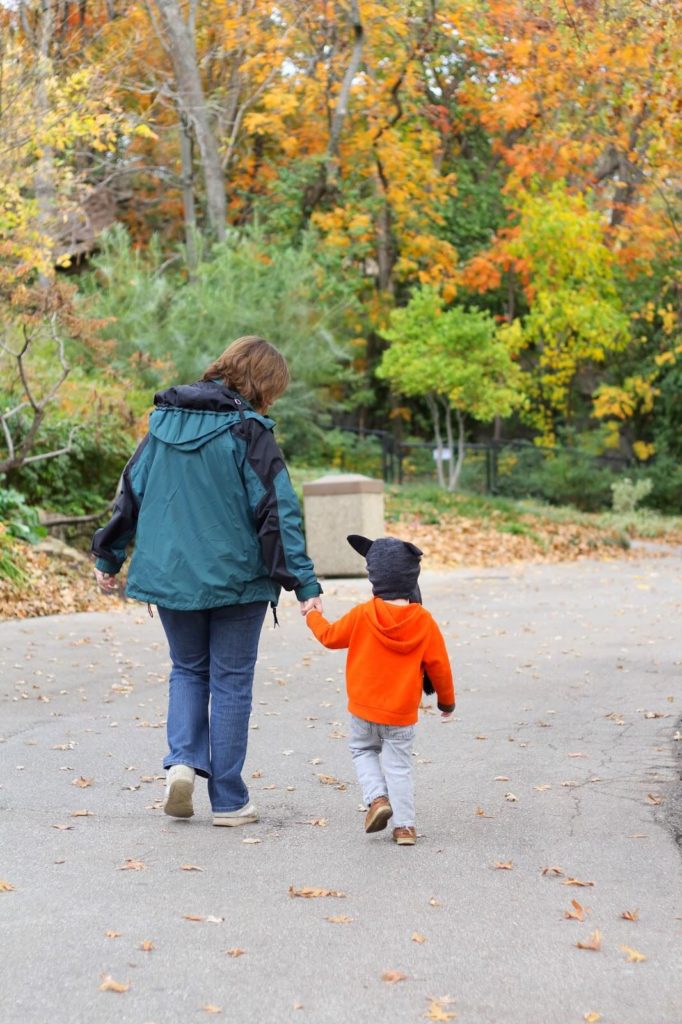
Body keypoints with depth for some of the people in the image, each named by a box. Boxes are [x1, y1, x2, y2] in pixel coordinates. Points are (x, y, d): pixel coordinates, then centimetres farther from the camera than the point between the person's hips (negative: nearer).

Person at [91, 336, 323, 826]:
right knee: (231, 683, 6)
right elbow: (279, 511, -15)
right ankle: (228, 800, 10)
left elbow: (131, 492, 10)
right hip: (236, 578, -4)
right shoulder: (247, 432, -12)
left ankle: (183, 758, -1)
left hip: (170, 576, 4)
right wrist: (305, 584, -15)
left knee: (187, 670, 21)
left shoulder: (164, 423, 4)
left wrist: (110, 558, 21)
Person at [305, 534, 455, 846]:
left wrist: (313, 616, 26)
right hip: (402, 714, 0)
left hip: (364, 709, 0)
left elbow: (331, 636, 5)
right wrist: (447, 700, 13)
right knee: (399, 765, 9)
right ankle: (404, 825, 5)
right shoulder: (424, 622, -9)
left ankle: (377, 798, 3)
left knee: (363, 750, 23)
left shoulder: (362, 615, -11)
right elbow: (438, 665, -2)